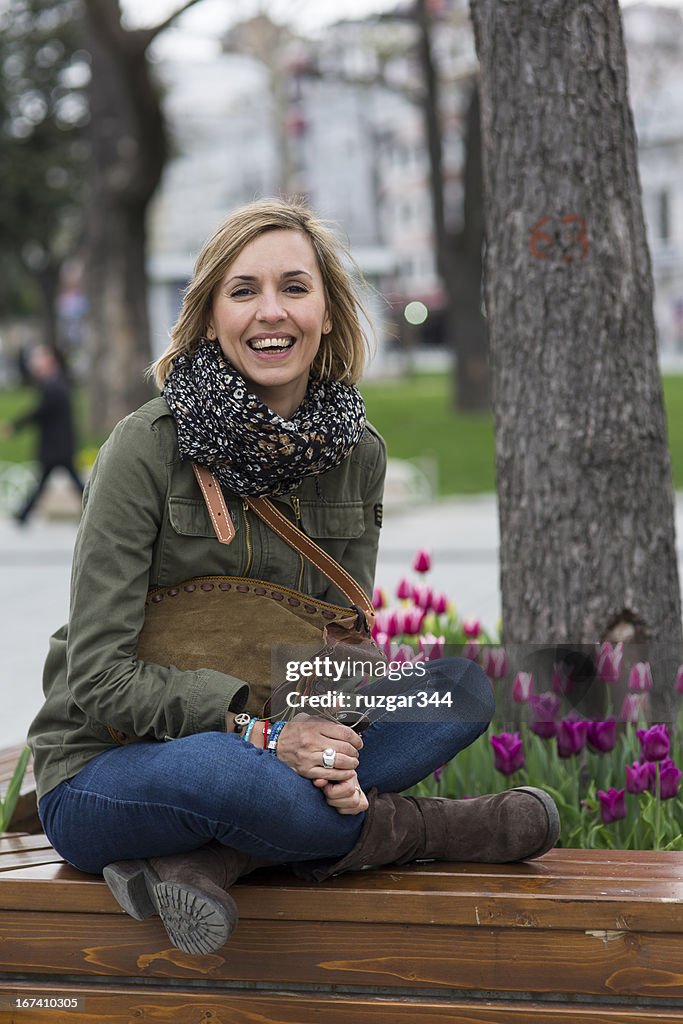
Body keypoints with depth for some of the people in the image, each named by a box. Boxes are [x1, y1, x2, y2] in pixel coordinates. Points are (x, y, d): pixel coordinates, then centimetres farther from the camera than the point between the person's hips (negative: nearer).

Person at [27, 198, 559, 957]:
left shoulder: (355, 453, 1)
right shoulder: (148, 448, -16)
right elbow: (99, 677, -17)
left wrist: (328, 749, -20)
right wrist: (260, 728, -27)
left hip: (265, 748, 6)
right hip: (103, 774, -6)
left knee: (463, 688, -12)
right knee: (223, 770, -40)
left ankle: (203, 861, -23)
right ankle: (415, 828, -10)